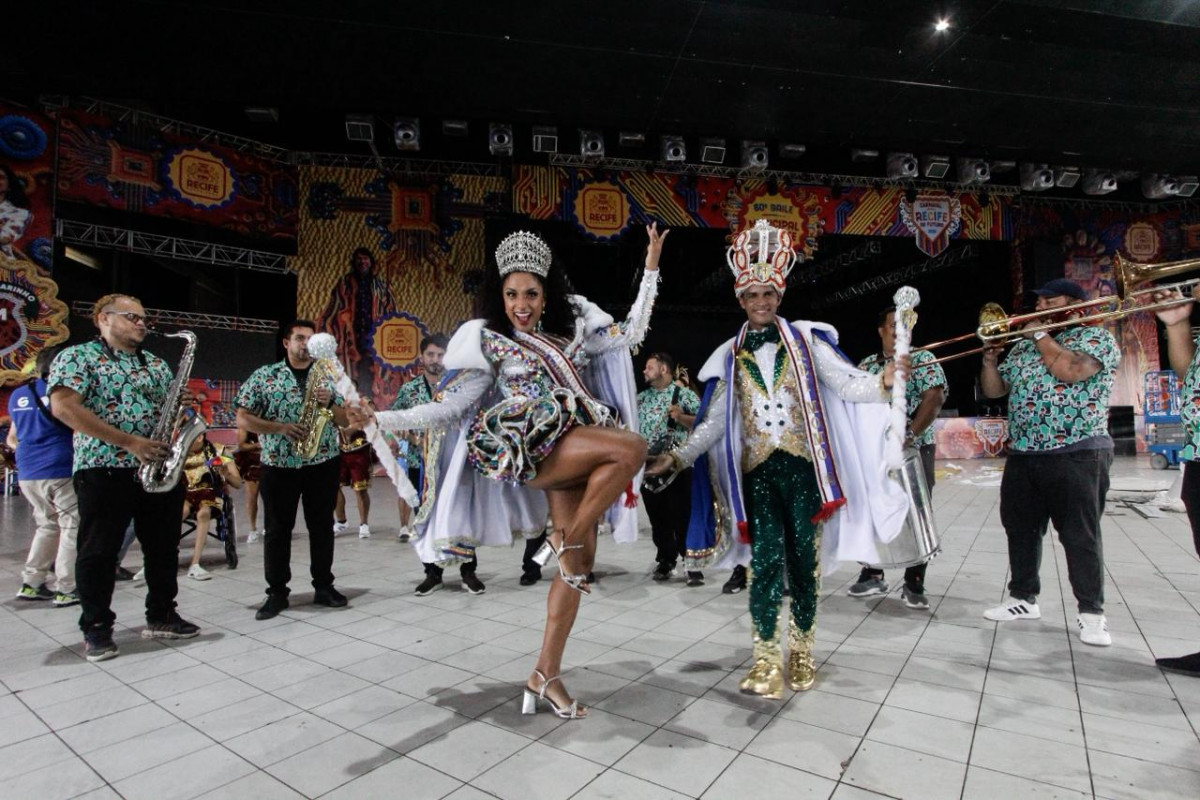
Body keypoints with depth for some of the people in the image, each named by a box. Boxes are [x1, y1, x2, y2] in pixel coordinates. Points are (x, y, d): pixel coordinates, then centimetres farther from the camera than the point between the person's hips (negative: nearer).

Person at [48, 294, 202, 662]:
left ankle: (161, 615, 22)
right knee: (99, 551, 4)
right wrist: (130, 442, -21)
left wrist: (180, 404, -4)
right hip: (103, 469, -5)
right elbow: (64, 408, -14)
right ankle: (96, 628, 17)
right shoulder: (77, 357, -2)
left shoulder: (157, 364, 16)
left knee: (164, 547, 10)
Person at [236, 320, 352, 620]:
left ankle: (324, 587, 18)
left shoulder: (329, 376, 7)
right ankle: (277, 592, 17)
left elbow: (346, 422, 6)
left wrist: (330, 403, -13)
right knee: (277, 529, 6)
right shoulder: (263, 376, 2)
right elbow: (243, 418, -2)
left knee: (322, 527, 7)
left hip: (323, 464, 1)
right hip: (278, 465, -1)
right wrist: (280, 427, -15)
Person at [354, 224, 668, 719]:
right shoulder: (491, 343, 3)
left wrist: (650, 269, 16)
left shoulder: (571, 330, 15)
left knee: (579, 561, 3)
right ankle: (566, 540, -10)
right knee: (631, 447, -28)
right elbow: (450, 408, 0)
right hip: (537, 449, -5)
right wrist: (382, 419, -10)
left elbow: (630, 334, 17)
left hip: (577, 451, 5)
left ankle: (545, 675, 16)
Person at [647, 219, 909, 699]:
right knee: (765, 559, -6)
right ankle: (766, 660, 6)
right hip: (757, 469, 1)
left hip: (802, 463, 0)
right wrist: (678, 457, -1)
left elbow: (847, 385, 0)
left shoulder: (805, 340, 5)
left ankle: (801, 652, 23)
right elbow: (714, 421, 7)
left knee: (804, 556, 5)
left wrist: (883, 381, -21)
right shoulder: (730, 356, 8)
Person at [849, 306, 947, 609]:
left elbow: (934, 398, -14)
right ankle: (873, 575, 23)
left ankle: (914, 585, 13)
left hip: (914, 450, -3)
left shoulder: (923, 360, -1)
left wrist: (910, 435, -25)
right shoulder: (866, 365, 10)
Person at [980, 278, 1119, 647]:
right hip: (1022, 455, 7)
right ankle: (1023, 598, 23)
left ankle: (1091, 612, 11)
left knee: (1080, 535, -1)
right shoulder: (1022, 346, 17)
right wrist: (990, 360, 0)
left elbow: (1071, 371, -21)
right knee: (1020, 528, 10)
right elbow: (993, 390, 17)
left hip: (1076, 454, -6)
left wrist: (1040, 335, -8)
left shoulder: (1096, 337, -1)